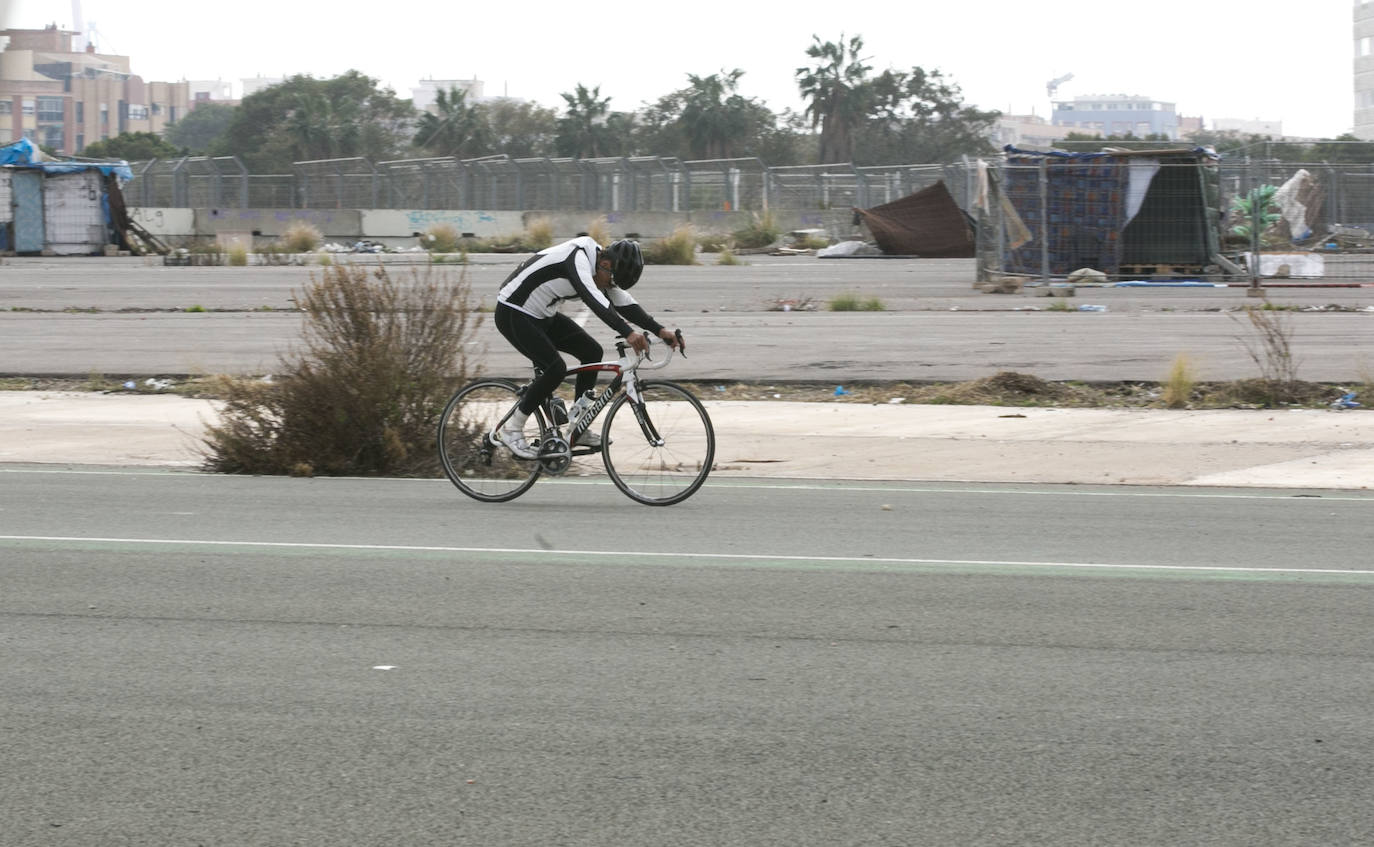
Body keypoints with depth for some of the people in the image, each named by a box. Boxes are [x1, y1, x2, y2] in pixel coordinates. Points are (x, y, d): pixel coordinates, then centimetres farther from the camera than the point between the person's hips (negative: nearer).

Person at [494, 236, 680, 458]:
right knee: (556, 368, -22)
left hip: (542, 315, 10)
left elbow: (625, 304, 3)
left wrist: (660, 330, -9)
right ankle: (511, 430, -8)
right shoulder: (577, 258, -29)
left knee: (592, 352, 2)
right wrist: (628, 333, -53)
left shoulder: (601, 267, -1)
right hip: (513, 315, -10)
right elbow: (594, 300, -43)